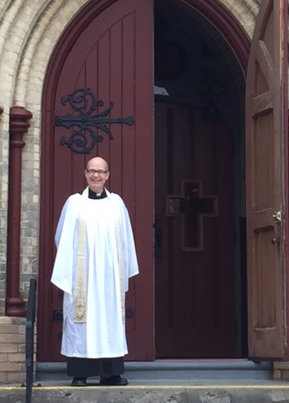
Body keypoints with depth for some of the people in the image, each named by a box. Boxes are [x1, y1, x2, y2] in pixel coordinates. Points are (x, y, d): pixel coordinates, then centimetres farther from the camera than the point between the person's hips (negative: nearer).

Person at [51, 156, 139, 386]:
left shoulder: (117, 203, 7)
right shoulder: (74, 203, 1)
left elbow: (126, 240, 10)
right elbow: (62, 239, 4)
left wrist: (124, 271, 7)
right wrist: (66, 271, 0)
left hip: (110, 274, 2)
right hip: (82, 274, -2)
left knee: (111, 321, 3)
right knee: (81, 321, -3)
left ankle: (110, 372, 8)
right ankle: (80, 373, 1)